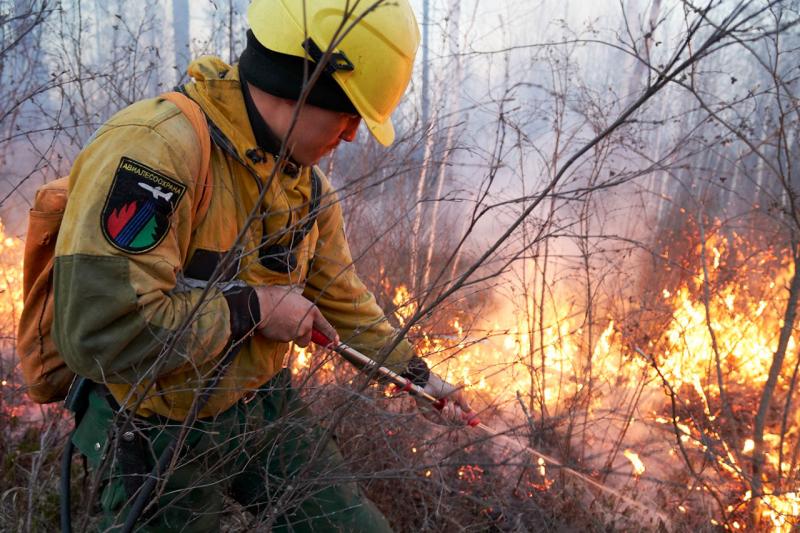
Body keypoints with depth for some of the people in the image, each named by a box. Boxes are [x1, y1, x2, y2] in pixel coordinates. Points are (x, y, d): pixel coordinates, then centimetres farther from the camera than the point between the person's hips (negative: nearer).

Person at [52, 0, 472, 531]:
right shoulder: (154, 149, -29)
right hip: (160, 436, -7)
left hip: (264, 405, 7)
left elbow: (342, 298, 14)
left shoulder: (308, 186, 1)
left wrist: (417, 373, 16)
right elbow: (99, 330, -36)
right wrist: (255, 308, -25)